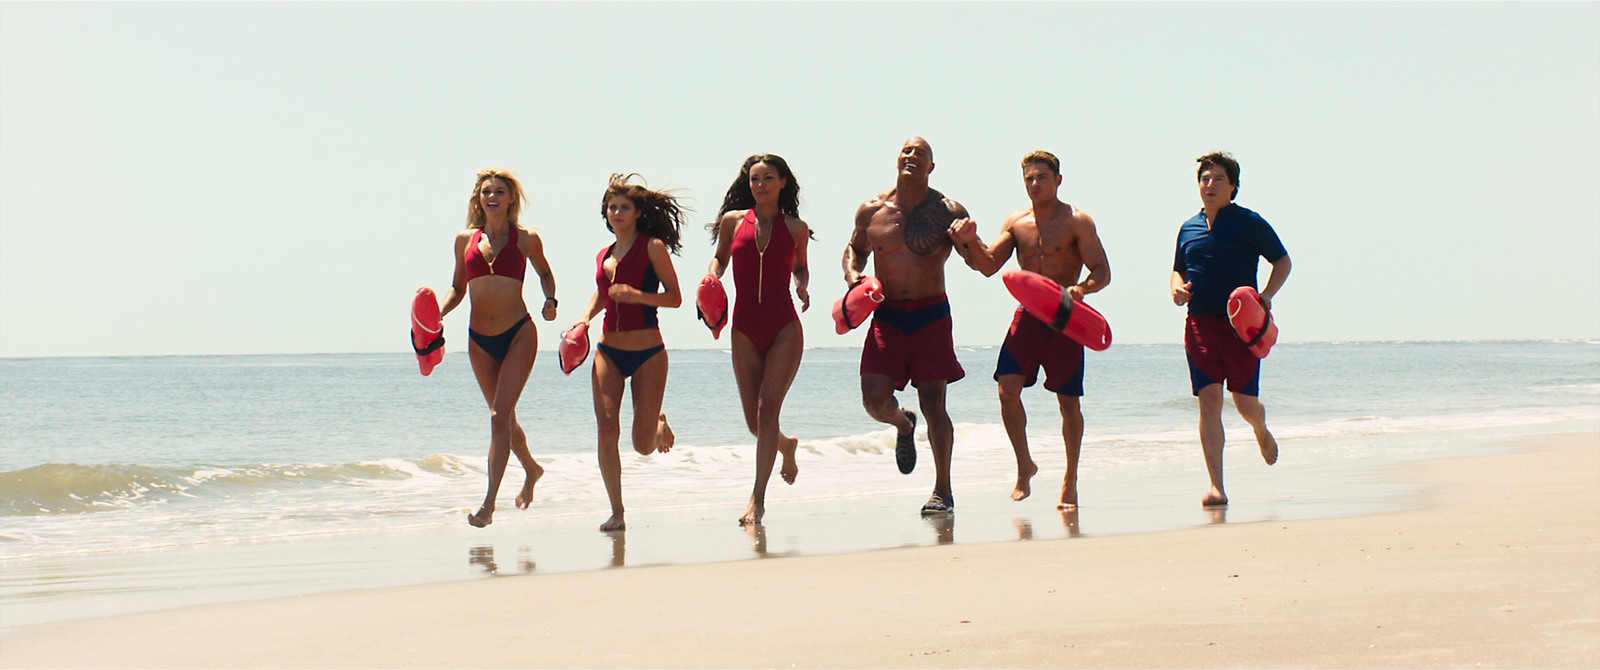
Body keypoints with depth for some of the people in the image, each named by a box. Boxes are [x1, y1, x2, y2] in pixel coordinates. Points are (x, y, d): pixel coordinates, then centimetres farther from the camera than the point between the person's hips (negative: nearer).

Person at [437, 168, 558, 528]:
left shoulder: (526, 240, -1)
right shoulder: (466, 240, 6)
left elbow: (545, 272, 16)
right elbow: (457, 287, 13)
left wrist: (550, 300, -3)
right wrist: (438, 313, -5)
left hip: (518, 335, -4)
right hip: (479, 339, 4)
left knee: (499, 417, -15)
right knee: (504, 418, 17)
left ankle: (488, 503, -18)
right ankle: (531, 469, 45)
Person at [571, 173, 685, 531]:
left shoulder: (652, 247, -5)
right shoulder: (603, 256, 11)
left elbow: (674, 297, -6)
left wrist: (637, 295, -21)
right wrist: (584, 319, 8)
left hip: (648, 353, -4)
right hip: (609, 351, 4)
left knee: (643, 445, -2)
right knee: (606, 431, -12)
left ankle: (658, 422, 36)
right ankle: (616, 512, -4)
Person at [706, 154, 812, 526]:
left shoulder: (796, 228, 2)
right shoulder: (733, 221, 3)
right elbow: (720, 259, 18)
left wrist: (802, 286, -4)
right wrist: (711, 275, -4)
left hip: (785, 328, -2)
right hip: (745, 330, 2)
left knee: (767, 408, -16)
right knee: (754, 421, 7)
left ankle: (758, 497, -14)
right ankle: (787, 445, 43)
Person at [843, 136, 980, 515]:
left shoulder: (947, 212, -3)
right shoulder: (871, 211, 4)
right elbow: (855, 249, 23)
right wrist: (852, 275, 1)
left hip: (931, 316, -2)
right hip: (886, 316, 2)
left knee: (933, 402, -5)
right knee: (874, 400, -8)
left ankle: (943, 490, 7)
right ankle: (903, 426, 30)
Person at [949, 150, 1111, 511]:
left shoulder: (1077, 222, -4)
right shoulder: (1016, 223, 9)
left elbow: (1102, 272, -8)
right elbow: (989, 265, 3)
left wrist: (1080, 288, -28)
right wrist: (972, 242, -16)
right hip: (1028, 315, 3)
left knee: (1068, 401, 1)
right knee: (1008, 389, -12)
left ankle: (1070, 480, 16)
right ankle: (1024, 467, 6)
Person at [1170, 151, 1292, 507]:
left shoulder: (1249, 223, 1)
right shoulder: (1189, 228, 13)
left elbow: (1283, 261, 6)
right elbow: (1178, 270, 26)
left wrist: (1266, 296, -10)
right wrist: (1177, 287, 3)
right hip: (1200, 323, 3)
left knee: (1245, 402, 1)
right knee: (1209, 401, -8)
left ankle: (1262, 430, 41)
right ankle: (1216, 487, -10)